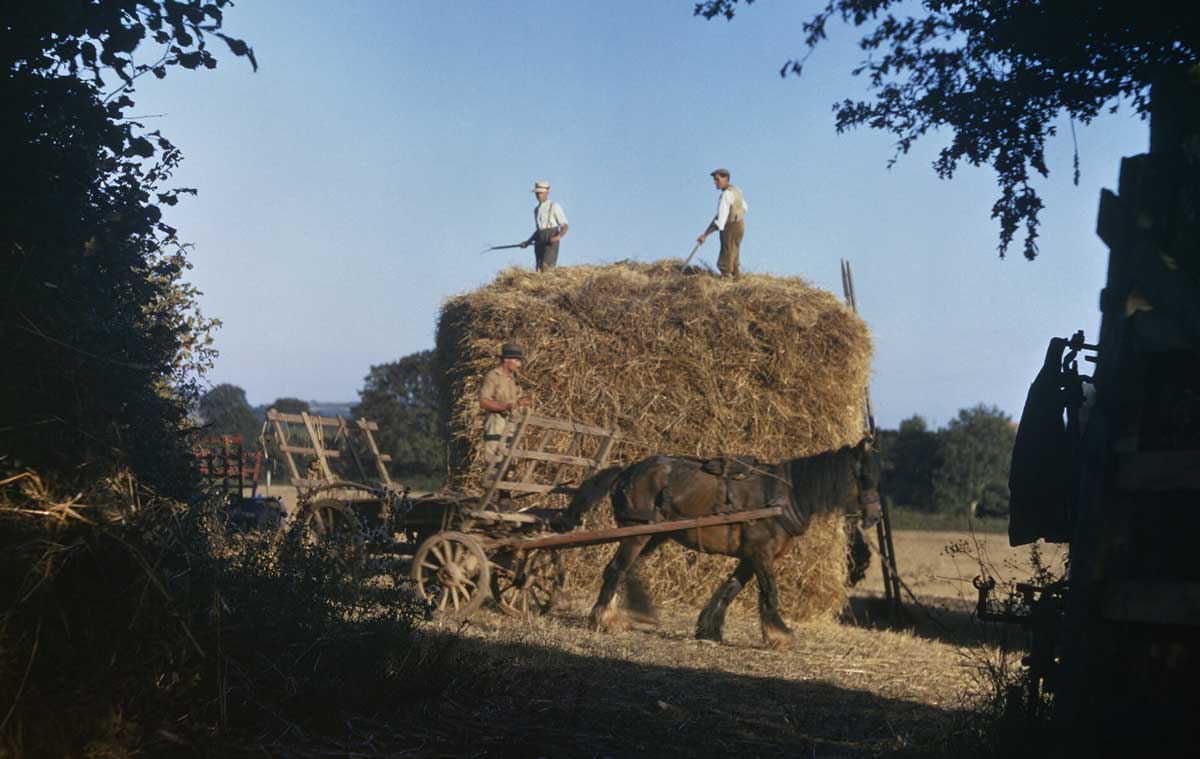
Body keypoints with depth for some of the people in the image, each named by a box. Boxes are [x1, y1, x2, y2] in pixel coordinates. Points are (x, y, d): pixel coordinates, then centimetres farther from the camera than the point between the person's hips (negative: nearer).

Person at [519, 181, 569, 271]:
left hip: (551, 242, -7)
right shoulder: (536, 210, 18)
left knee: (546, 268, -21)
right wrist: (528, 242, 16)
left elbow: (565, 226, -6)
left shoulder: (554, 206, -2)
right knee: (539, 270, -1)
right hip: (539, 243, 7)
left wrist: (558, 236, -24)